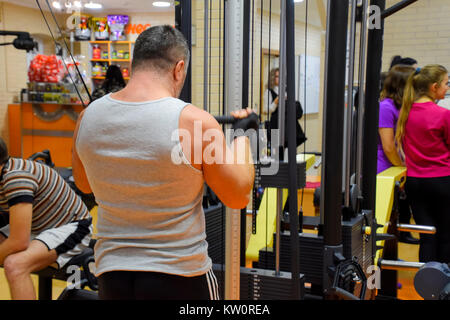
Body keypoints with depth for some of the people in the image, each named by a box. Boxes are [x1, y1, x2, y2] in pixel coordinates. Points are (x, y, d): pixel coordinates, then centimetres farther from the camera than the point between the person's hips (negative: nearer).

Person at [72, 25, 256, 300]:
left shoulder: (88, 117, -4)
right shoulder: (194, 121, -18)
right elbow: (238, 197, -6)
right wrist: (242, 132, 6)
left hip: (111, 276, 4)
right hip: (180, 277, -3)